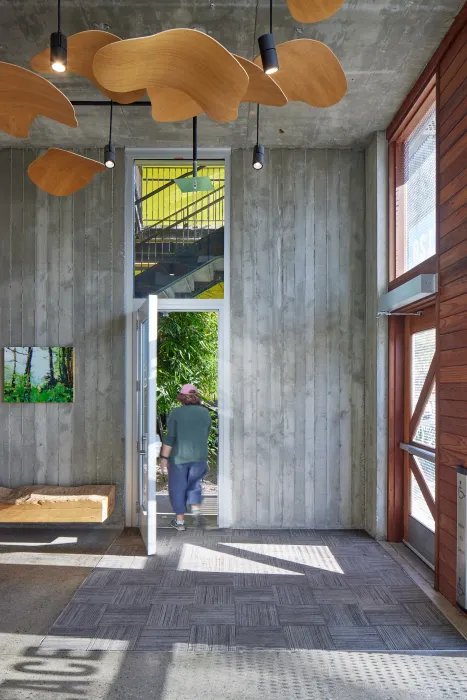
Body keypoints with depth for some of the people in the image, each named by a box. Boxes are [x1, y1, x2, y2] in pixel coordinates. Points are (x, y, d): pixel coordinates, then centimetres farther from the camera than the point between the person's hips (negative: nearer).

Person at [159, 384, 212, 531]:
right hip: (199, 456, 3)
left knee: (178, 487, 9)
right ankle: (196, 510, 3)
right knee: (194, 484, 21)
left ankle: (180, 521, 14)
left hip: (179, 456, -3)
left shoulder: (175, 413, -9)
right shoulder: (205, 412, 2)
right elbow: (206, 435, 10)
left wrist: (164, 457, -6)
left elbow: (169, 438, -12)